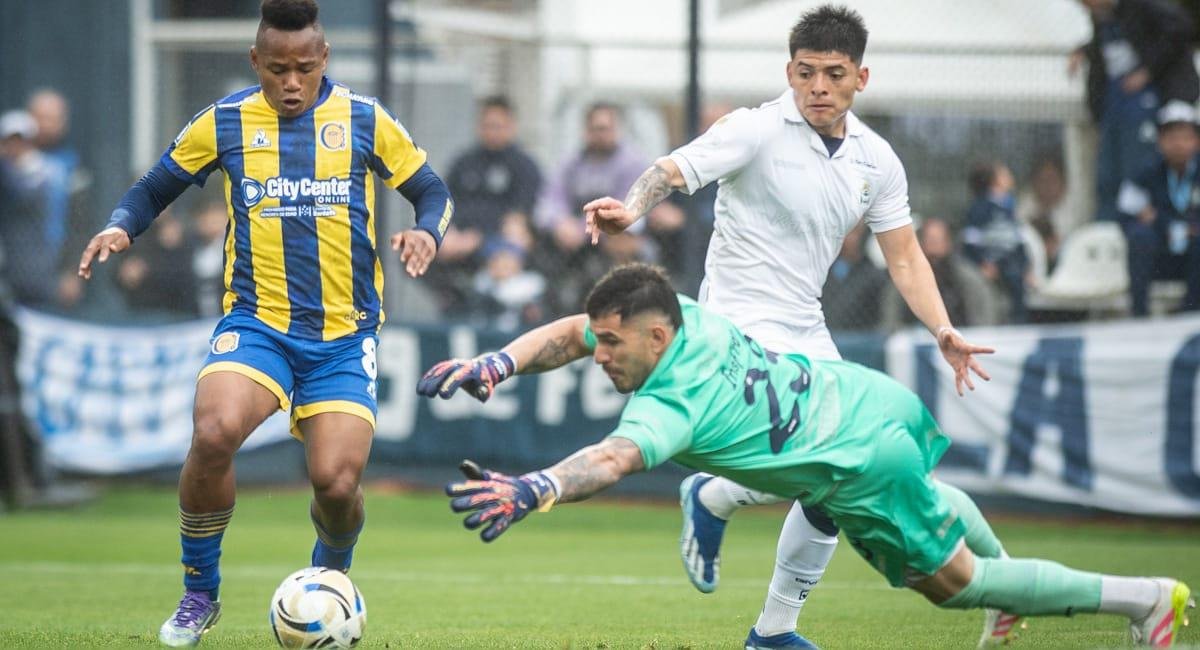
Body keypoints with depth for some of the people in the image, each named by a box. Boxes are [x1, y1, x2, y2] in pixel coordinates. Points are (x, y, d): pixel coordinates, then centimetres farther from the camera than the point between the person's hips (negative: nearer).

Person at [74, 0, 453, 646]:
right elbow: (154, 188, 13)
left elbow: (431, 191, 10)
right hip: (256, 321, 0)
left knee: (336, 483, -14)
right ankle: (199, 594, -6)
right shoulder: (224, 122, 3)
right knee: (214, 432, -29)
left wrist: (426, 231, -12)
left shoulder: (364, 120, 3)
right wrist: (121, 226, -7)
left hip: (345, 333, 0)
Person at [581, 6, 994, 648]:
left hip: (806, 332, 7)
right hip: (741, 327, -7)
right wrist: (631, 208, -46)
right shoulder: (755, 131, -13)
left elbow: (904, 257, 10)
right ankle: (711, 499, 7)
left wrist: (943, 331, -4)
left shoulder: (876, 160, 5)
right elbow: (672, 170, -25)